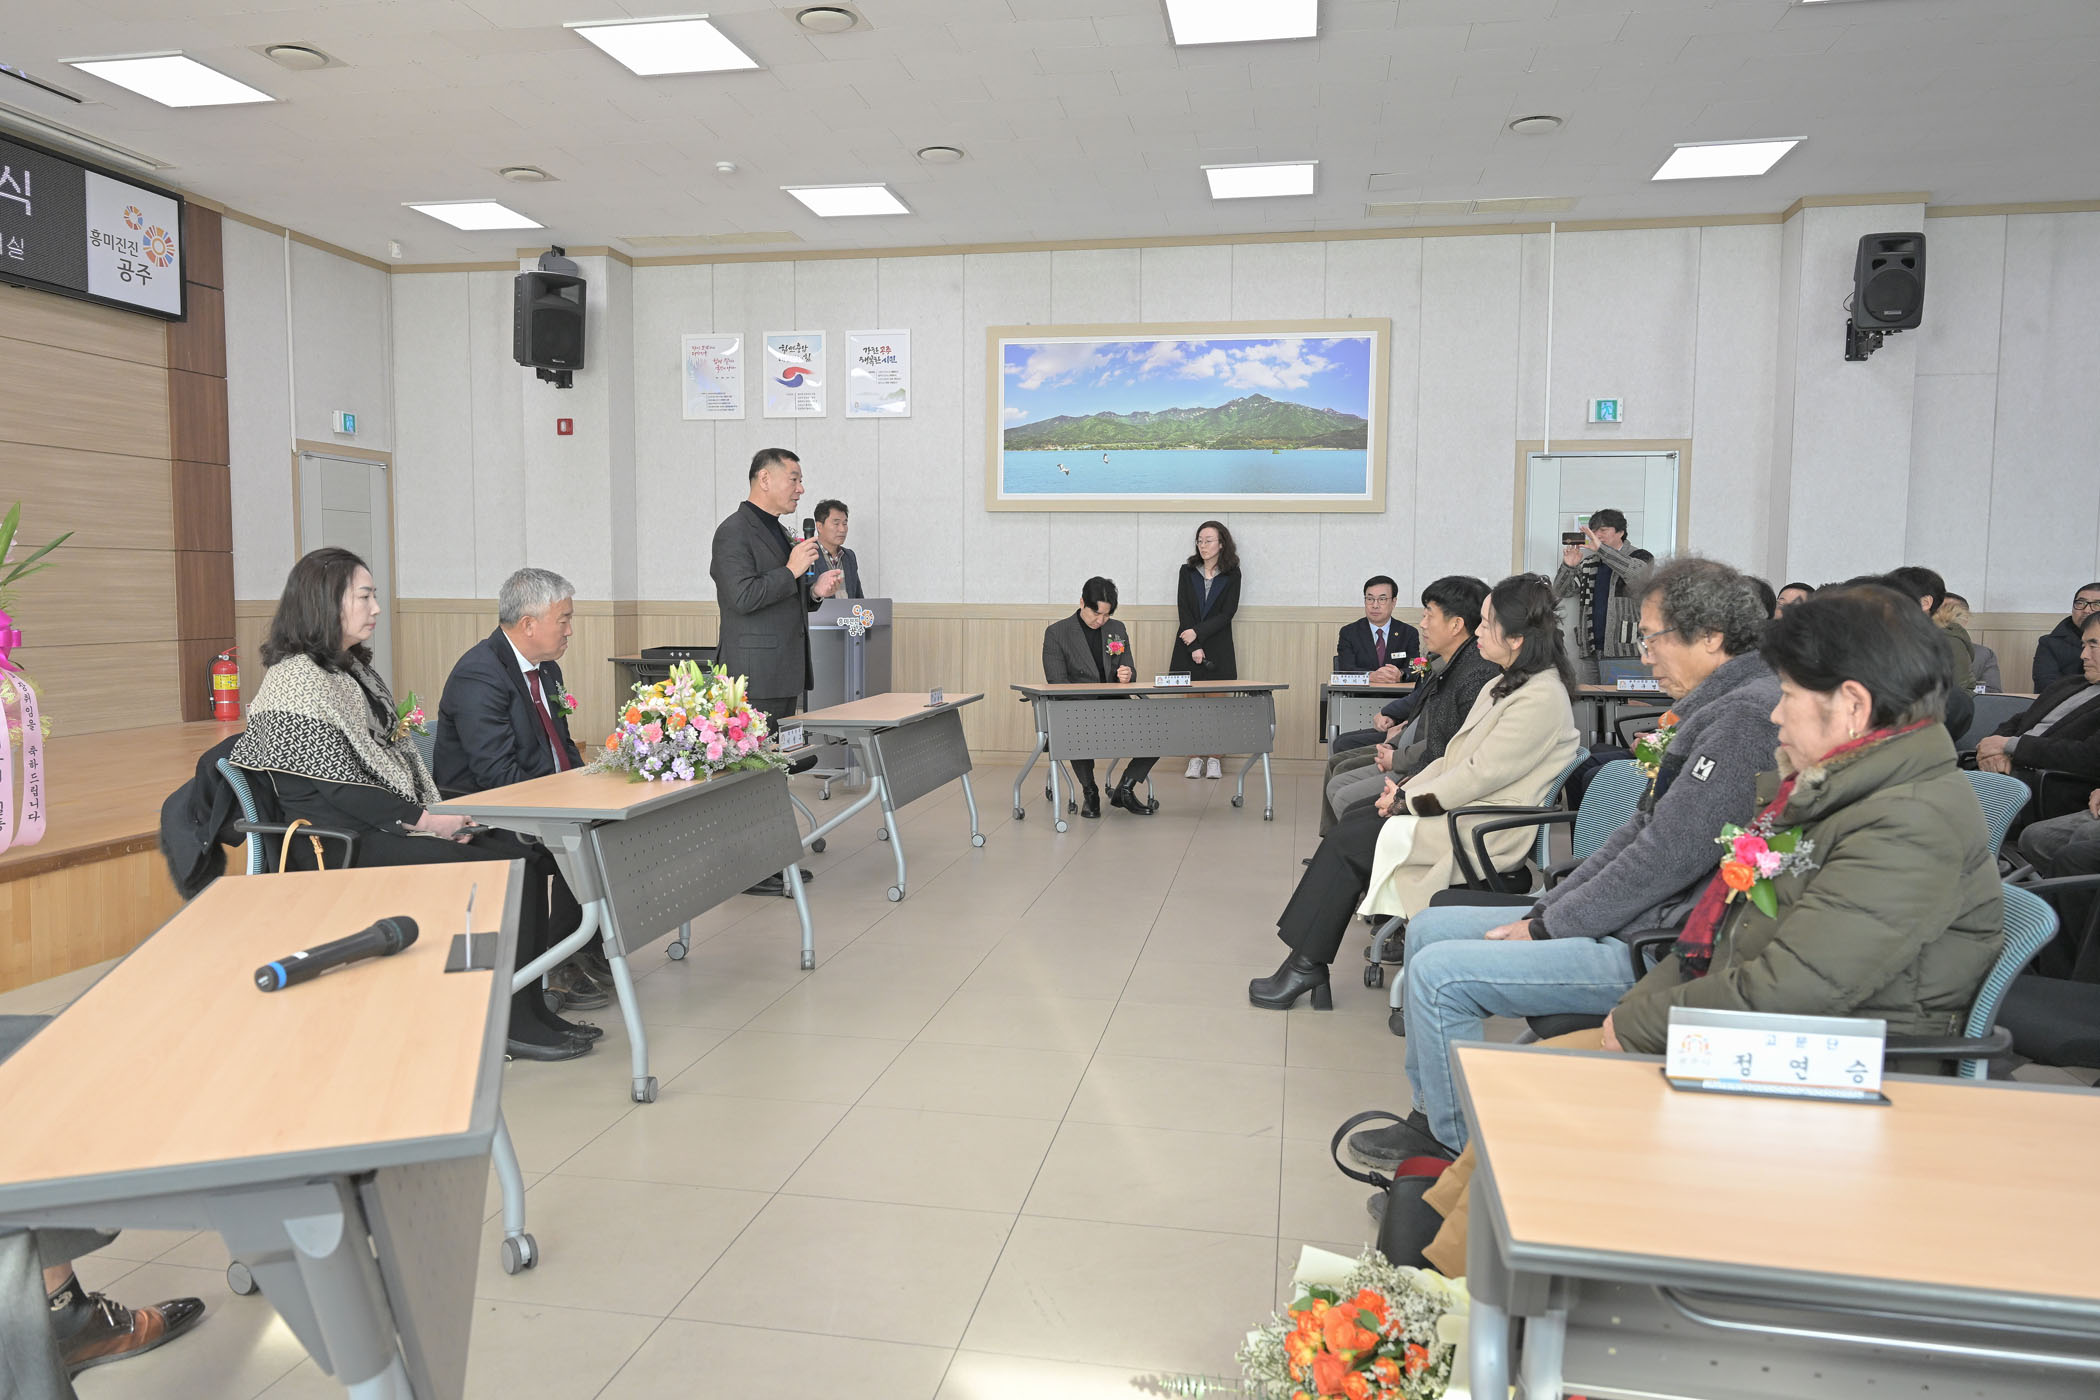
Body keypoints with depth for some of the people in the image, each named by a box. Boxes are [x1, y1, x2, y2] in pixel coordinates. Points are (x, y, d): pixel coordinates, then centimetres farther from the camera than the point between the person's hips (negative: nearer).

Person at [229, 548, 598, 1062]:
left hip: (396, 823, 9)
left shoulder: (354, 670, 17)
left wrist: (438, 814, 1)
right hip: (348, 847, -8)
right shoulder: (296, 681, -11)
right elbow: (339, 787, -18)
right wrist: (426, 820, -16)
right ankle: (509, 1023, -9)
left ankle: (528, 1008, -7)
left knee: (527, 856, -10)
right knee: (495, 872, -21)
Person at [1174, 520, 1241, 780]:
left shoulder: (1231, 575, 3)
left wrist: (1198, 632, -14)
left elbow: (1227, 613, -4)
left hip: (1218, 648, -1)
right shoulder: (1187, 571, 7)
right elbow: (1183, 610, 0)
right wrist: (1194, 648, -9)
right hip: (1189, 647, 1)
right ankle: (1196, 759, 3)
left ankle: (1215, 760, 1)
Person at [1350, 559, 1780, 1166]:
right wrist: (1543, 911, 8)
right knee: (1428, 928, 12)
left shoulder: (1748, 713, -19)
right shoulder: (1710, 706, 15)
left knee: (1439, 973, -17)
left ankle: (1460, 1150, 3)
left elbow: (1670, 857, -23)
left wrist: (1547, 928, -13)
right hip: (1634, 919, 11)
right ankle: (1433, 1114, 21)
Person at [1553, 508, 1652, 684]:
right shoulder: (1588, 564, 18)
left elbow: (1638, 575, -21)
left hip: (1623, 650, -5)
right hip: (1589, 650, 5)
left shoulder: (1639, 558, 3)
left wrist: (1601, 548, -23)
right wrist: (1568, 567, -7)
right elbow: (1561, 592, 13)